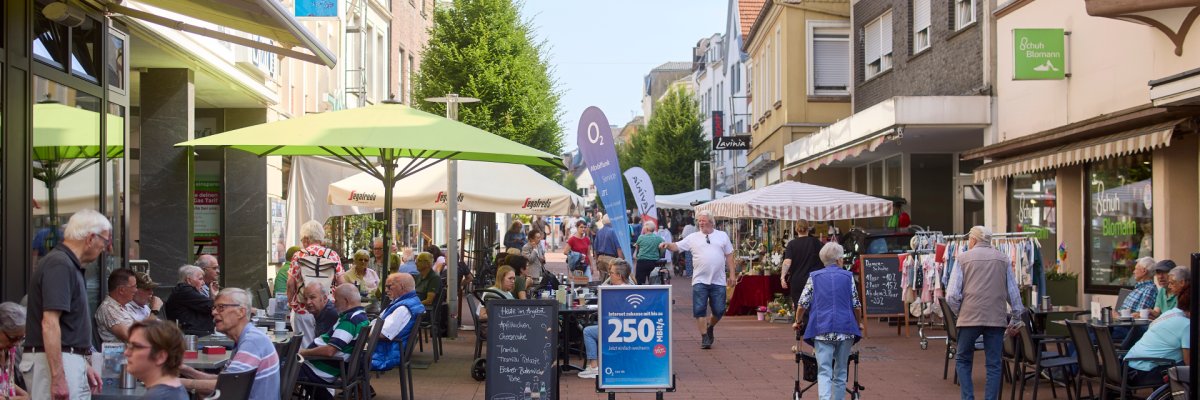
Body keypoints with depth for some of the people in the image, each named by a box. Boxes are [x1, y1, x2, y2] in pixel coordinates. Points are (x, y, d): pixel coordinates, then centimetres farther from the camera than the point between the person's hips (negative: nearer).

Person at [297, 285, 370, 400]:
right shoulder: (361, 316, 9)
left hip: (322, 372, -10)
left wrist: (303, 352, -17)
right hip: (330, 367, 10)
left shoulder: (350, 320, -23)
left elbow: (329, 351, -29)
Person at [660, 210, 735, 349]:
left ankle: (710, 326, 33)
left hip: (718, 281, 1)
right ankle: (705, 338, 5)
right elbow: (677, 246, 2)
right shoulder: (693, 237, 6)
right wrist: (668, 245, -20)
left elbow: (729, 255, 10)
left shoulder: (722, 236, 9)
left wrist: (732, 273, 4)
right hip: (700, 281, 0)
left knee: (719, 311, 4)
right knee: (699, 310, -5)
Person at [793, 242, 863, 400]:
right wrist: (859, 324, 25)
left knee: (824, 371, -5)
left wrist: (798, 322, 20)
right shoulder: (848, 276, 7)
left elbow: (802, 304, 4)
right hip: (845, 329, 1)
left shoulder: (814, 276, 6)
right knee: (840, 371, 14)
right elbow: (856, 304, 8)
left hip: (822, 329, -1)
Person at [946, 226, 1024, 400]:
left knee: (963, 361, 11)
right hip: (996, 319, 2)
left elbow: (952, 295, -4)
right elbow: (1013, 293, 12)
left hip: (970, 318, -2)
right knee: (993, 365, 6)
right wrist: (1015, 319, 20)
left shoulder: (964, 258, 2)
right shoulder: (1003, 259, 10)